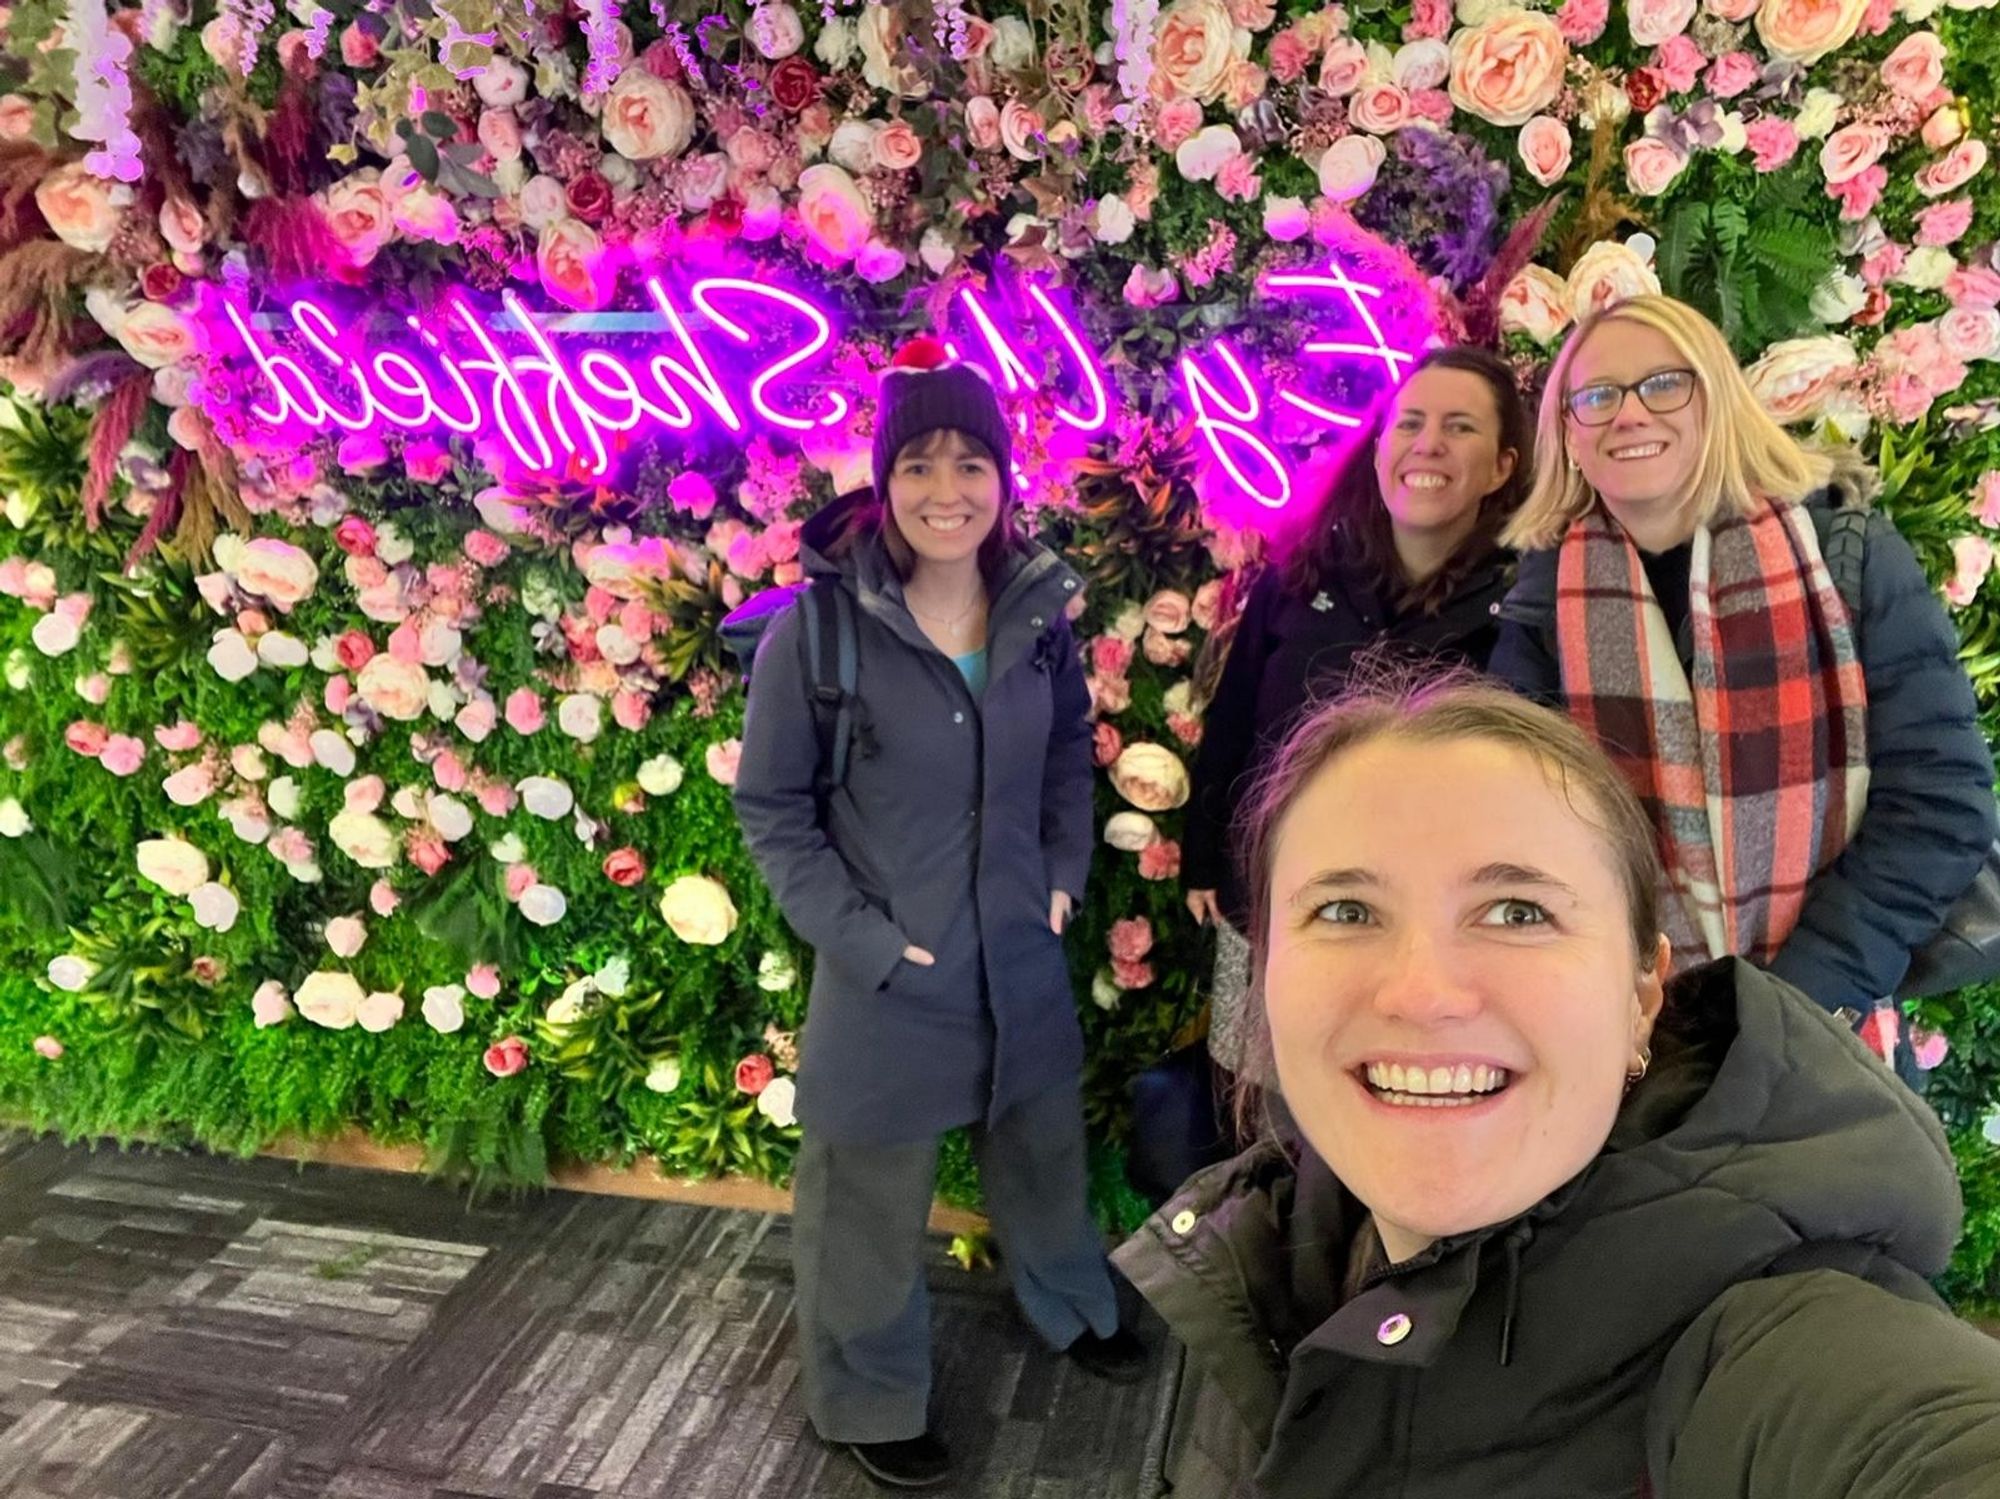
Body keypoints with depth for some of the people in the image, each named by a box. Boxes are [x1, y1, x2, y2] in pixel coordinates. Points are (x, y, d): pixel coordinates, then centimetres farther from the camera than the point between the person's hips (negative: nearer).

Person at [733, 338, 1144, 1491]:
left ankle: (1075, 1309, 55)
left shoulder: (1039, 611, -3)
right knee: (873, 1200, 14)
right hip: (889, 975, -4)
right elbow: (771, 805, -10)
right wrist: (861, 935, -14)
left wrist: (1065, 878, 2)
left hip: (1024, 958, 5)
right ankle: (873, 1402, 40)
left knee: (1044, 1148, 26)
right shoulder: (820, 626, -17)